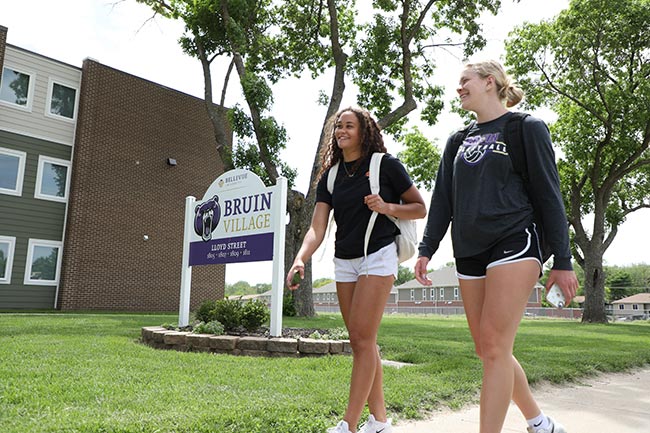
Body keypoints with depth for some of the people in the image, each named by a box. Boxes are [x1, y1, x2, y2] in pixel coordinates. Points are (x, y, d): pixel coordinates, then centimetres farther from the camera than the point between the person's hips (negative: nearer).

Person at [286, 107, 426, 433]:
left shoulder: (386, 165, -4)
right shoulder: (330, 176, 8)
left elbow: (420, 208, 1)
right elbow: (317, 228, -2)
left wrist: (388, 207, -17)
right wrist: (300, 259, -20)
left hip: (378, 255, -6)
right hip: (344, 260, 6)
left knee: (363, 338, -11)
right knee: (360, 341, 8)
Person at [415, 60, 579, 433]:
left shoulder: (527, 128, 2)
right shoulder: (458, 141, 17)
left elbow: (549, 196, -1)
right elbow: (442, 200, 15)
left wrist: (562, 261, -4)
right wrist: (427, 249, 7)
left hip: (513, 244, -6)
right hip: (469, 253, 6)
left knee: (494, 346, -14)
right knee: (489, 350, 8)